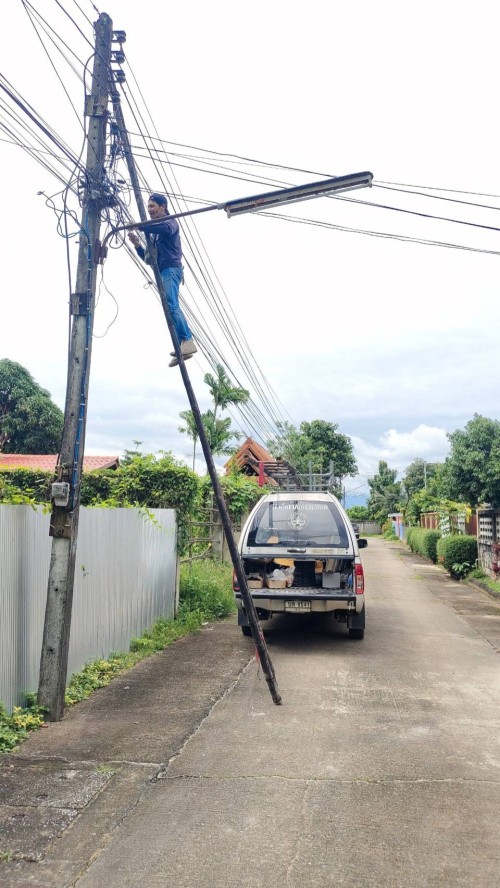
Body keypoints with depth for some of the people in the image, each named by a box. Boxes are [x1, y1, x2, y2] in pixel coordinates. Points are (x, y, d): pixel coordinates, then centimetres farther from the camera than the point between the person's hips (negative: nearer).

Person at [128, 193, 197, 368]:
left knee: (171, 305, -25)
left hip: (171, 268, -9)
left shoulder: (170, 222, 6)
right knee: (171, 307, 1)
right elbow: (148, 258, 27)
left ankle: (187, 341, -33)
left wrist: (139, 226, -20)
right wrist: (137, 244, 9)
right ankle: (183, 347, -3)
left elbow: (166, 228, -22)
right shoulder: (155, 232, 30)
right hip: (163, 272, 9)